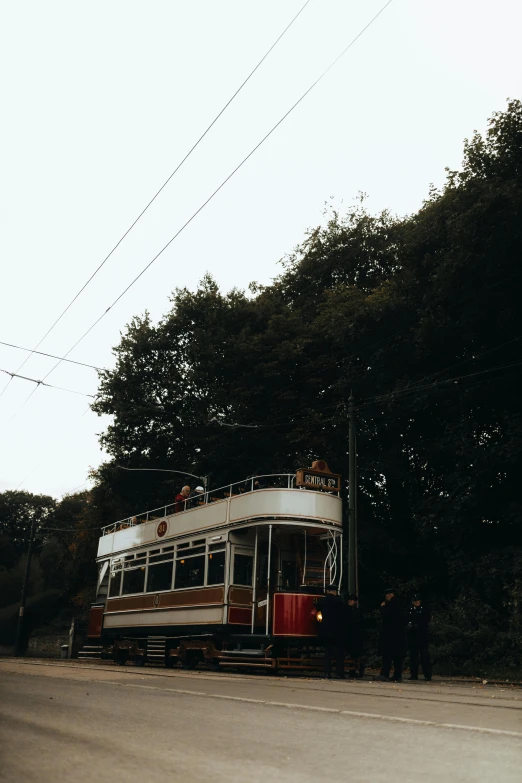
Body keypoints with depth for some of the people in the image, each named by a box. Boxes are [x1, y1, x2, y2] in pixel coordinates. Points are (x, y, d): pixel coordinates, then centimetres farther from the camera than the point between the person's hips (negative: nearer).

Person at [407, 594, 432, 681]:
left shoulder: (425, 609, 5)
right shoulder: (410, 610, 13)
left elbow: (426, 621, -3)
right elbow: (407, 620, 12)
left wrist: (417, 625, -14)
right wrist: (409, 625, -10)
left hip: (422, 636, -3)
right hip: (412, 636, 3)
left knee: (424, 655, -5)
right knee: (413, 655, 3)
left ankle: (427, 675, -1)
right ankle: (414, 675, 8)